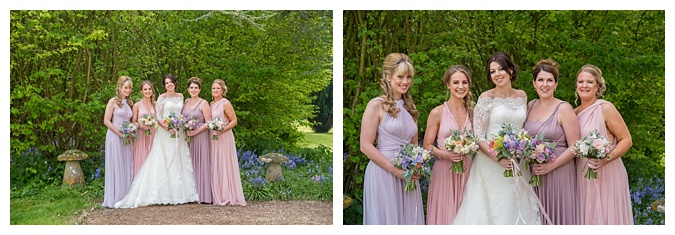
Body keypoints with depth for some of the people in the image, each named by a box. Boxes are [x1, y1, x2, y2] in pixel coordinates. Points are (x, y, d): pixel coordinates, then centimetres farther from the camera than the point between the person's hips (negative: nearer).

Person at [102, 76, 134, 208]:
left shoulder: (129, 103, 13)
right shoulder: (113, 101, -5)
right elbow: (106, 121, -10)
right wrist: (120, 134, -14)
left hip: (127, 138, 6)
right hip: (115, 137, -6)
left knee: (127, 167, 7)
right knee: (115, 167, -3)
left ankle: (125, 197, 15)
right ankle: (113, 199, 2)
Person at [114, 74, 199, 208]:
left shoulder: (180, 96, 11)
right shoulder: (162, 98, -3)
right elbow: (157, 117, -6)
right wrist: (167, 128, -18)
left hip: (178, 132, 5)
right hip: (165, 132, -5)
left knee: (179, 161, 4)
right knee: (164, 161, -7)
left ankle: (178, 193, 10)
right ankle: (165, 194, -5)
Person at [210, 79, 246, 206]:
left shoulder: (225, 103, -8)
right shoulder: (211, 104, 13)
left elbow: (234, 120, -10)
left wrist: (222, 130, -21)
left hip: (224, 138, -7)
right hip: (213, 138, 7)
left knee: (225, 165, -5)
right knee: (215, 166, 7)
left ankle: (228, 196, -1)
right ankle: (218, 196, 12)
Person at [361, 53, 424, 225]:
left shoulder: (410, 107, 15)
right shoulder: (376, 105, -6)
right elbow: (366, 146, -12)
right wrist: (396, 170, -15)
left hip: (408, 177, 6)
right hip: (383, 173, -6)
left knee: (409, 218, 9)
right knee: (386, 218, 0)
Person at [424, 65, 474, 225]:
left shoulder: (472, 112, 8)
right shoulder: (438, 113, -3)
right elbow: (427, 146, -2)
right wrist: (445, 154, -18)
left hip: (467, 172, 3)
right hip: (444, 171, -3)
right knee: (444, 215, -1)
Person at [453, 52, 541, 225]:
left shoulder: (522, 96, 9)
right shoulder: (486, 98, -5)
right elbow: (478, 136, -8)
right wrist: (497, 158, -20)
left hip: (517, 165, 4)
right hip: (491, 164, -4)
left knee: (518, 210, 5)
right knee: (493, 210, -3)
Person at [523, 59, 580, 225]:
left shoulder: (564, 109, -8)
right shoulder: (531, 106, 9)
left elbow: (574, 147, -11)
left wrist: (551, 165, -19)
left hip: (557, 173, -5)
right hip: (533, 174, 5)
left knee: (557, 216, 2)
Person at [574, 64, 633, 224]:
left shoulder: (606, 108, -8)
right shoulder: (575, 113, 9)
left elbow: (626, 140, -10)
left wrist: (606, 159, -23)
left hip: (606, 176, -6)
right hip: (582, 176, 6)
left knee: (606, 217, -1)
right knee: (586, 217, 9)